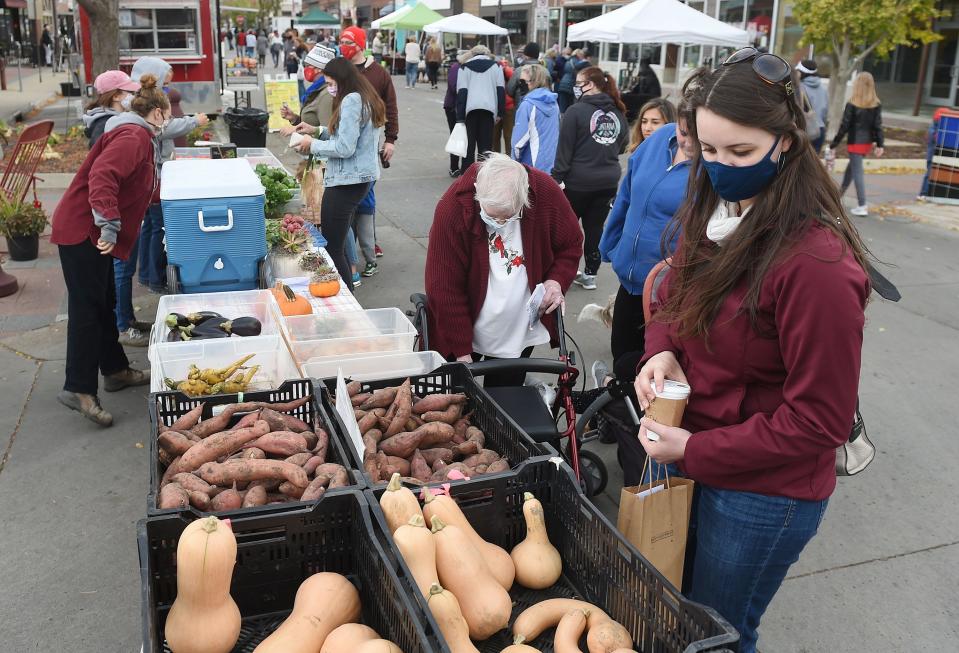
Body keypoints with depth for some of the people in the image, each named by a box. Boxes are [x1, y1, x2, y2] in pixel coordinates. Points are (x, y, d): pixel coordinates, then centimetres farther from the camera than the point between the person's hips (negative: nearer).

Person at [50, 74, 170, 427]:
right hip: (82, 230, -11)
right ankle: (78, 389, -8)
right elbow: (102, 175, -29)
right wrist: (109, 223, -34)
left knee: (104, 304, 16)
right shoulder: (134, 136, -14)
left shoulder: (137, 135, 20)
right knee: (87, 307, -10)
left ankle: (115, 370, 26)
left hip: (92, 233, 11)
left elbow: (135, 189, 31)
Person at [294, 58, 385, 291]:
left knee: (332, 248, -5)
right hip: (361, 178, 11)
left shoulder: (351, 100, -15)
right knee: (340, 243, 18)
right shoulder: (367, 99, 15)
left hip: (346, 181, -11)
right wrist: (317, 131, 16)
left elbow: (345, 148, -20)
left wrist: (313, 144, -6)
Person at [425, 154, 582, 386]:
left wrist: (557, 280, -17)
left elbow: (571, 245, 2)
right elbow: (444, 287, -19)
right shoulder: (453, 207, -25)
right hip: (462, 333, -2)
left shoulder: (546, 193, -18)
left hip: (520, 332, 2)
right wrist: (461, 351, -17)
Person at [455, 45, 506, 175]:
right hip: (489, 107, 0)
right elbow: (501, 89, 7)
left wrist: (460, 116, 0)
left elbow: (461, 91, 3)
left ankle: (466, 171, 8)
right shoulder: (495, 66, 14)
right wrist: (500, 112, 8)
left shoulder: (464, 67, 12)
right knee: (486, 143, 4)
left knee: (469, 141, 7)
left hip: (471, 107, 0)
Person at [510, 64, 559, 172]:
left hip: (533, 165, -6)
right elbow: (557, 132, 14)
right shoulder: (553, 103, 7)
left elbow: (519, 138, -13)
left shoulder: (528, 105, -14)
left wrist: (516, 158, 3)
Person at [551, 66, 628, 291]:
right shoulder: (618, 113, 4)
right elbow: (622, 146, 14)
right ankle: (590, 274, 18)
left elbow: (565, 148, -14)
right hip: (608, 182, 5)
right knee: (595, 227, 12)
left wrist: (558, 177, -11)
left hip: (578, 181, -4)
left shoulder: (576, 111, -12)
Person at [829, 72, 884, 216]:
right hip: (868, 142, 6)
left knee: (857, 172, -3)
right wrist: (880, 144, 2)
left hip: (855, 142, -6)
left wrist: (833, 144, -5)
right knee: (852, 166, 24)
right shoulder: (876, 105, 2)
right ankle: (840, 193, 39)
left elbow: (844, 126, -11)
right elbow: (878, 125, 0)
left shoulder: (852, 105, -11)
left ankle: (862, 206, -5)